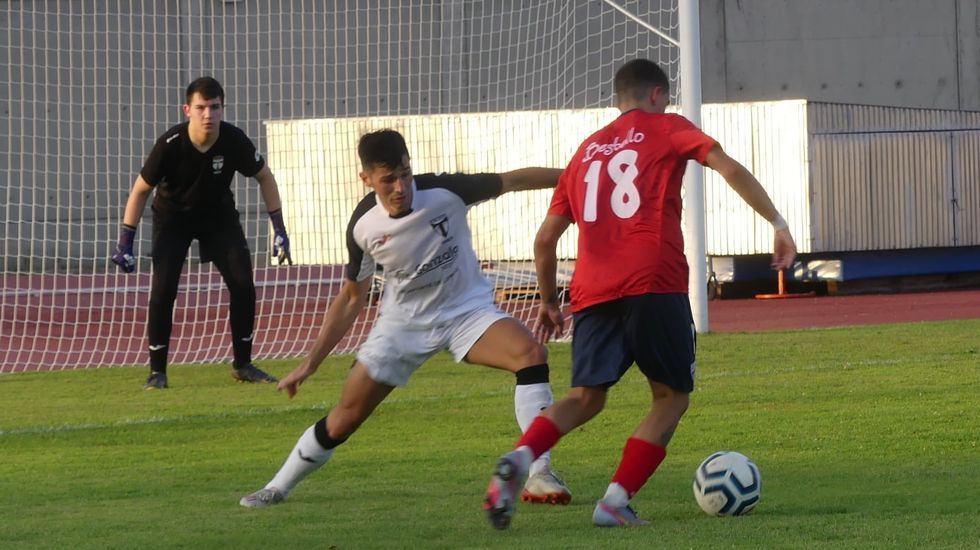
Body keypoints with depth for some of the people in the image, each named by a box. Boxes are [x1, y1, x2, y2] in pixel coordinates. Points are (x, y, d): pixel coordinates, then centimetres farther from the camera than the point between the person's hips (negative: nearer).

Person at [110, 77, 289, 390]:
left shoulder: (233, 140, -24)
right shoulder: (170, 145, -29)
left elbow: (264, 178, -5)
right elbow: (141, 190, -15)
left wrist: (279, 229, -9)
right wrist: (125, 242, -18)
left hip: (218, 214, 2)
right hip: (172, 216, -2)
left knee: (243, 284, -7)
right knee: (163, 289, -17)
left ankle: (243, 364, 9)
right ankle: (157, 370, -5)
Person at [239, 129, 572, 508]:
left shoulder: (445, 193, -23)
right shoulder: (364, 226, -13)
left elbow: (514, 180, -11)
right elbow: (351, 298, 1)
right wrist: (310, 364, 2)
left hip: (466, 309, -1)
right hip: (403, 322, 1)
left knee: (531, 353, -29)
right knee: (346, 416, -1)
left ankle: (538, 475, -26)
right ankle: (278, 488, 22)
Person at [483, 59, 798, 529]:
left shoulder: (587, 149, 25)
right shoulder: (666, 129, 13)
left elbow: (545, 237, 24)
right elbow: (730, 169, -3)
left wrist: (548, 302, 35)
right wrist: (778, 224, -1)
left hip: (592, 291, 4)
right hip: (655, 284, -4)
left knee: (586, 398, 11)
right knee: (672, 397, 10)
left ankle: (517, 459, -17)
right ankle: (616, 500, -6)